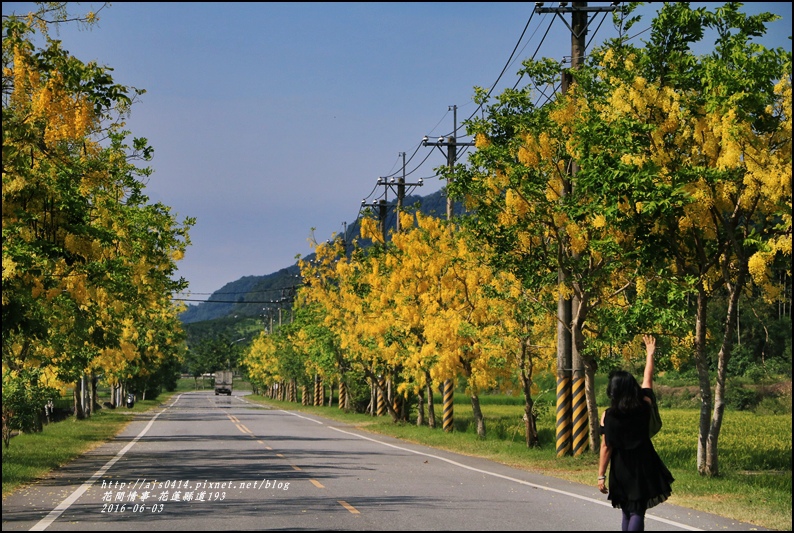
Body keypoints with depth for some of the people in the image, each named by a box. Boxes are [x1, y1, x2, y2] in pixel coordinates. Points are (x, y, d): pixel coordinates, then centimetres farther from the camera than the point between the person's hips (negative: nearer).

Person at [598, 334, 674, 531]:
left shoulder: (609, 416, -10)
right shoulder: (644, 407, -5)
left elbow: (606, 448, -9)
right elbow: (648, 379, 9)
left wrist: (601, 476, -3)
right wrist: (650, 353, 23)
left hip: (622, 470, 0)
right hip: (644, 467, 0)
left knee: (627, 512, 16)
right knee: (638, 512, -1)